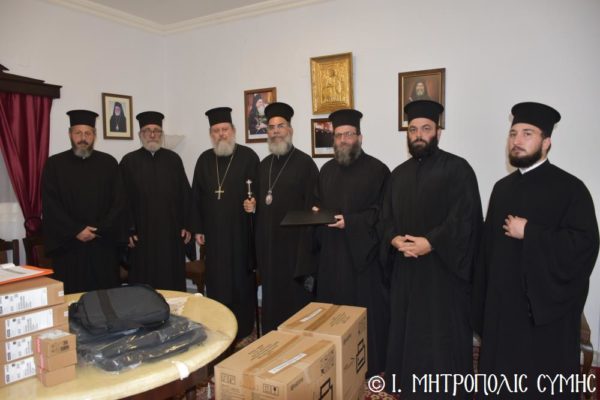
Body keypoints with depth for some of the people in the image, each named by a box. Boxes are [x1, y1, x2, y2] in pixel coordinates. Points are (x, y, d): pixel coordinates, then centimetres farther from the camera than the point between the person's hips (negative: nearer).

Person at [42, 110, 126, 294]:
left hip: (104, 245, 1)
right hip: (68, 246, 0)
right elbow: (50, 206, -2)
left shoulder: (109, 163, 6)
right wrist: (76, 230, -11)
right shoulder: (54, 164, 3)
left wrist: (99, 229, -9)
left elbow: (119, 202, 2)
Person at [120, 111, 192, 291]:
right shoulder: (129, 161, 2)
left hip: (171, 230, 2)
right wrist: (128, 230, -6)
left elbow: (185, 194, 6)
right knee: (144, 282, 6)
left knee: (172, 280, 9)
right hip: (142, 233, -1)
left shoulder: (173, 159, 7)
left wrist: (187, 225, 1)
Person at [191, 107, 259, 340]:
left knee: (241, 280, 6)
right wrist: (198, 228, 5)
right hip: (214, 232, 4)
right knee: (216, 282, 12)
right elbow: (196, 196, 8)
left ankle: (243, 330, 21)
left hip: (241, 231, -4)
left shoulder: (248, 156, -4)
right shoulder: (205, 159, 8)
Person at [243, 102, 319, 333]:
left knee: (295, 300, 6)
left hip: (294, 244, -6)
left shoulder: (305, 163, -9)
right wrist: (252, 206, -2)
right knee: (271, 299, 16)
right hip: (267, 245, 6)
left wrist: (306, 257, -14)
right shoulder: (263, 165, 11)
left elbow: (312, 207, -11)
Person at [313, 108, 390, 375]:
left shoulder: (377, 169, -6)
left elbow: (381, 212, -11)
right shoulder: (327, 170, 14)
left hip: (361, 251, -6)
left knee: (363, 309, 2)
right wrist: (316, 212, -1)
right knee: (332, 307, 13)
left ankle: (367, 364, 19)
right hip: (330, 251, 6)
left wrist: (350, 222, -20)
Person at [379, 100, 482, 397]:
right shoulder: (399, 173, 13)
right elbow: (386, 217, 10)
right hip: (405, 268, 6)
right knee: (405, 331, 14)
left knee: (441, 336, 4)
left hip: (443, 268, -5)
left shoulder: (457, 168, -5)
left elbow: (466, 217, -13)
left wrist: (431, 242, -21)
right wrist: (395, 239, -10)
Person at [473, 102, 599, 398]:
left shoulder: (569, 187, -9)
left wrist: (529, 233, -18)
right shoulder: (502, 188, 9)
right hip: (502, 307, 5)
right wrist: (482, 301, 11)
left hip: (547, 310, -5)